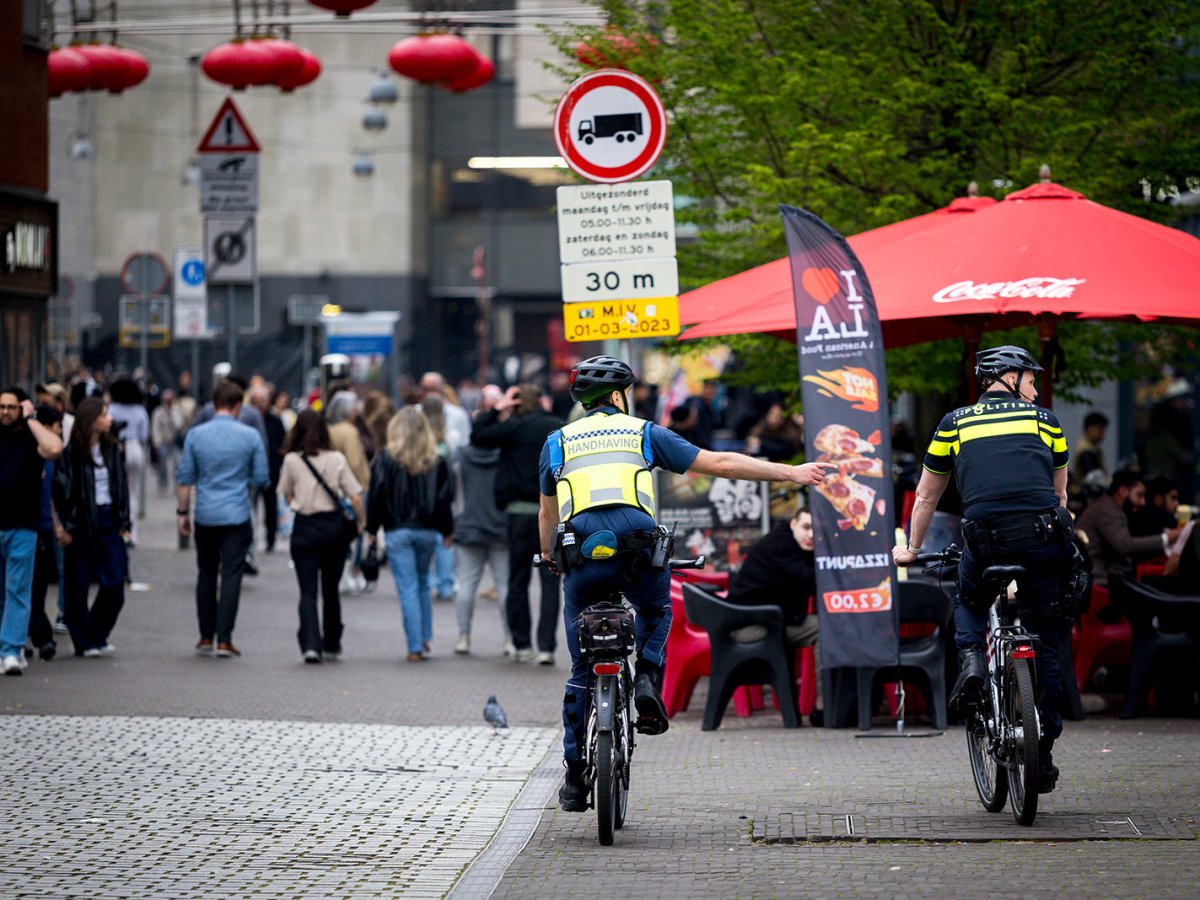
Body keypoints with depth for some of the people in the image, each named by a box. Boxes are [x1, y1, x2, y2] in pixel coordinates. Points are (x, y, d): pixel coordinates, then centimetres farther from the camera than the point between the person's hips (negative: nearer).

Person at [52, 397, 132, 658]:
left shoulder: (112, 449, 8)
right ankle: (84, 643, 12)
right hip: (82, 523, -5)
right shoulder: (72, 453, -9)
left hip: (108, 519, 5)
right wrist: (66, 527, -13)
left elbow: (123, 485, 11)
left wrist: (124, 522, 6)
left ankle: (98, 637, 13)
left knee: (115, 582, -2)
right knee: (78, 585, 1)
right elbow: (62, 490, -10)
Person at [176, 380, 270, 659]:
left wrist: (182, 512, 10)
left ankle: (206, 637, 15)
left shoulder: (195, 434, 0)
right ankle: (224, 639, -6)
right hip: (237, 515, -2)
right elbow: (261, 478, 0)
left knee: (206, 575, 14)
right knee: (231, 576, -1)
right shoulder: (250, 436, -4)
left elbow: (184, 478, 2)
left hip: (205, 516, 2)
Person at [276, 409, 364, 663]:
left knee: (308, 590, -2)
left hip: (304, 527, -2)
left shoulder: (291, 460, -5)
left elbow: (286, 496, 8)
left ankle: (310, 644, -18)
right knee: (331, 589, 15)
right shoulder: (337, 459, -3)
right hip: (334, 525, 2)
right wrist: (362, 522, 9)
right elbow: (355, 497, -5)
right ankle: (332, 645, 23)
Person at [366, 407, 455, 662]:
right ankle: (426, 639, 16)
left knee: (408, 589, -1)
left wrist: (371, 528, 3)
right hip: (428, 531, 3)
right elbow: (445, 498, 4)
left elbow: (376, 495, -6)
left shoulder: (386, 459, -8)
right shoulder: (436, 461, 1)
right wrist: (447, 530, 13)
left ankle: (416, 647, -4)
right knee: (423, 584, 20)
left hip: (397, 531, -3)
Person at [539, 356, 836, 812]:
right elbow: (718, 463, 16)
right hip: (638, 551, -1)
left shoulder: (558, 441, 22)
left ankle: (575, 775, 12)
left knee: (582, 667, 13)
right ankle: (647, 679, 5)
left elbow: (547, 513, 29)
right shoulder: (643, 433, 18)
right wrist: (791, 473, 21)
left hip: (583, 555, 1)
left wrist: (549, 559, 48)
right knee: (655, 613, 33)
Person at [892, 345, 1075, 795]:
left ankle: (971, 659, 2)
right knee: (1045, 648, 12)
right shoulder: (1045, 420, 19)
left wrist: (911, 550, 39)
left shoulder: (954, 422, 19)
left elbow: (926, 496, 26)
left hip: (985, 539, 0)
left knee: (969, 603, 32)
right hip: (1044, 538, 0)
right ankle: (1042, 755, 12)